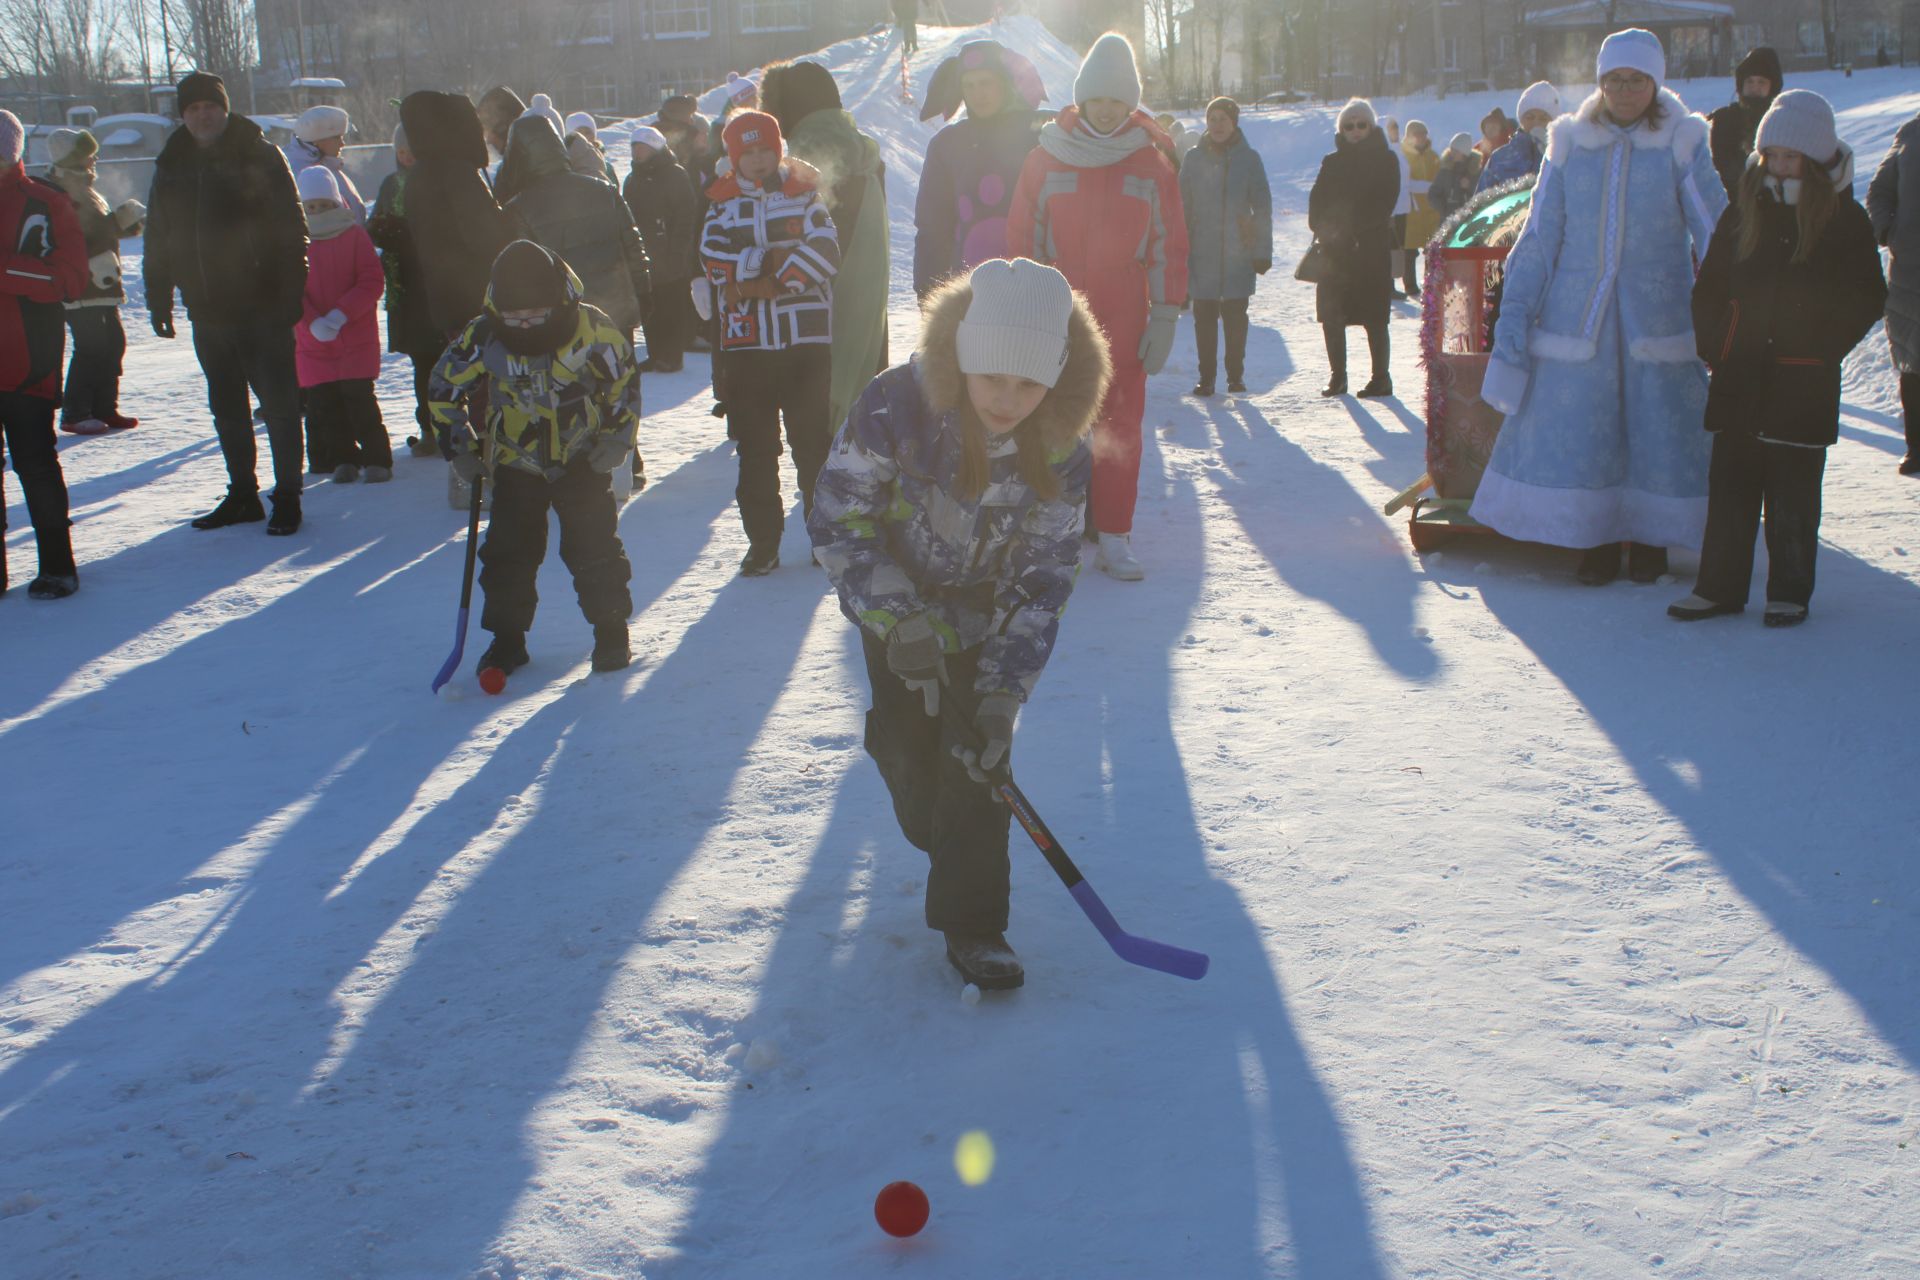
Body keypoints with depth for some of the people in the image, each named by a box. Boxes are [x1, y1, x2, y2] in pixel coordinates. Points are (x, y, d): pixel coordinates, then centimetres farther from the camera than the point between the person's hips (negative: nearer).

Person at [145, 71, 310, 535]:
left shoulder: (260, 156, -5)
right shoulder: (172, 165, 9)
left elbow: (291, 230, -8)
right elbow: (158, 240, 15)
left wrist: (290, 295, -14)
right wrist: (159, 301, 10)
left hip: (262, 308, -5)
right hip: (206, 311, 5)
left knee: (279, 404, -1)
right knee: (226, 409, 12)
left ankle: (287, 497, 8)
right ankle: (242, 494, 22)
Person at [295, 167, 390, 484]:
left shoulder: (355, 235, 0)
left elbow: (373, 282, -7)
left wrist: (340, 315, -18)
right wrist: (313, 322, -17)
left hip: (356, 337, -3)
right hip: (312, 342, 3)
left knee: (360, 400, -6)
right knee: (323, 405, 4)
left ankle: (377, 459, 4)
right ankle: (343, 460, 17)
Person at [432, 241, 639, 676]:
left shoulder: (592, 329, -16)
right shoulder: (483, 338, -14)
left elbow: (625, 382, -1)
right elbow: (445, 387, 0)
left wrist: (617, 438, -6)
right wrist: (462, 444, -1)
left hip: (581, 459, -1)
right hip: (515, 464, 1)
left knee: (594, 546, -1)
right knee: (508, 552, 2)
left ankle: (611, 631, 13)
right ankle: (507, 637, 14)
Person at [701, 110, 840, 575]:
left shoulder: (804, 195, 6)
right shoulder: (725, 203, 11)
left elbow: (825, 250, -10)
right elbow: (714, 259, -6)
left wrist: (769, 283, -14)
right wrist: (773, 260, -12)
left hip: (806, 341, -2)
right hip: (746, 344, 2)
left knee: (813, 440, 0)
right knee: (754, 447, 5)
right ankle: (763, 538, 13)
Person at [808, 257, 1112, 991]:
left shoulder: (1061, 451, -22)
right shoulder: (895, 408, -30)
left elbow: (1043, 580, -17)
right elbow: (837, 521, -22)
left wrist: (1004, 692, -24)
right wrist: (900, 618, -31)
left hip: (985, 613, 1)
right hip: (896, 608, -1)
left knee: (979, 754, -5)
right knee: (912, 748, 2)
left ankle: (971, 924, 7)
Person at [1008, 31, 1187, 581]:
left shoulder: (1151, 163, 4)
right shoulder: (1047, 158, 2)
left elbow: (1169, 244, 6)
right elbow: (1022, 239, 3)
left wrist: (1165, 316, 1)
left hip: (1124, 320, 1)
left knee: (1120, 427, 2)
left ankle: (1114, 537, 8)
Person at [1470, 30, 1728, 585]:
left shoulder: (1681, 145, 0)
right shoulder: (1570, 144, 5)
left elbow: (1715, 232, -2)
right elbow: (1539, 236, 7)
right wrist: (1514, 311, 1)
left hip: (1658, 314, -1)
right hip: (1578, 313, 1)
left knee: (1659, 426, 3)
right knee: (1577, 426, 1)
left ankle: (1650, 540, 19)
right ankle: (1597, 540, 16)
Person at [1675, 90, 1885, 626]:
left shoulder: (1844, 220, -1)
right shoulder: (1743, 211, 8)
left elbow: (1866, 301, 1)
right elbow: (1708, 289, 12)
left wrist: (1819, 349, -7)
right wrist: (1715, 346, 1)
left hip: (1804, 384, -3)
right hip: (1739, 378, 3)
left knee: (1792, 493, 4)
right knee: (1729, 485, 6)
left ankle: (1790, 593, 14)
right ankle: (1719, 586, 15)